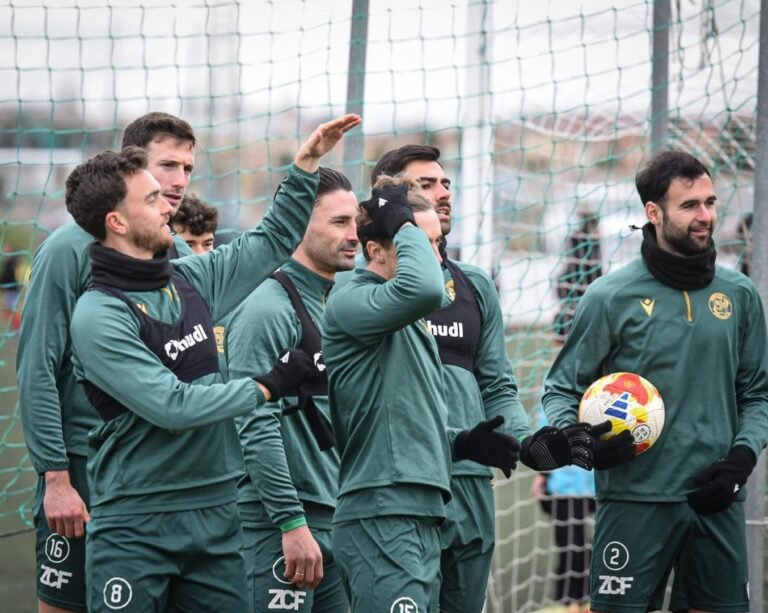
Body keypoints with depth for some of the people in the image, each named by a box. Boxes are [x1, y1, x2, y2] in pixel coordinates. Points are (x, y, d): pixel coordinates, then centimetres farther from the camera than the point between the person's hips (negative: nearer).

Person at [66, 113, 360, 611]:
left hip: (216, 514, 7)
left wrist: (307, 163, 18)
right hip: (135, 528, -7)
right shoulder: (98, 316, -13)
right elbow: (170, 406, -20)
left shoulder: (191, 281, 9)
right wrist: (267, 387, -10)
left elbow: (273, 241, 25)